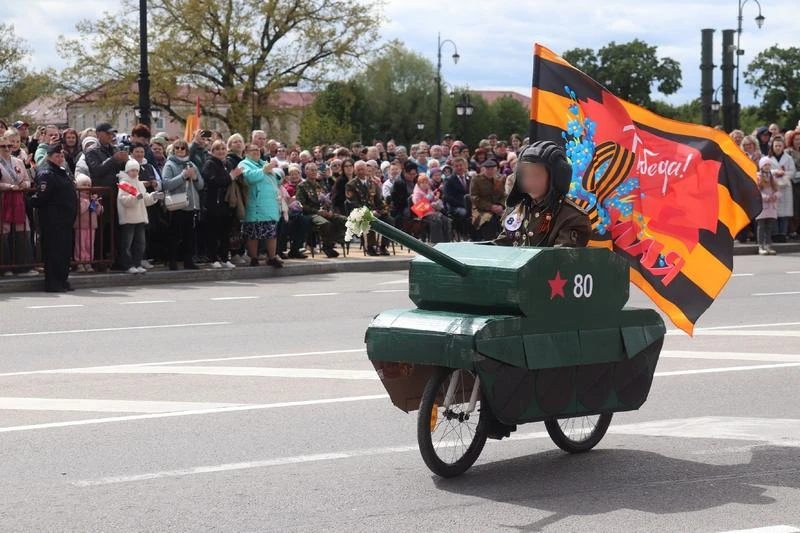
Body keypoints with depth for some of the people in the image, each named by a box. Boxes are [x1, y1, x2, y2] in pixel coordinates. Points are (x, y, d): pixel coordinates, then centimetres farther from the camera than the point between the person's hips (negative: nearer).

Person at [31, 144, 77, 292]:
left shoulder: (61, 172, 19)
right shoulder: (46, 173, -13)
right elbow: (42, 195, -22)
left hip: (66, 218, 10)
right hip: (52, 220, -10)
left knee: (66, 250, 12)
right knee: (54, 251, -6)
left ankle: (62, 280, 19)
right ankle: (52, 283, -2)